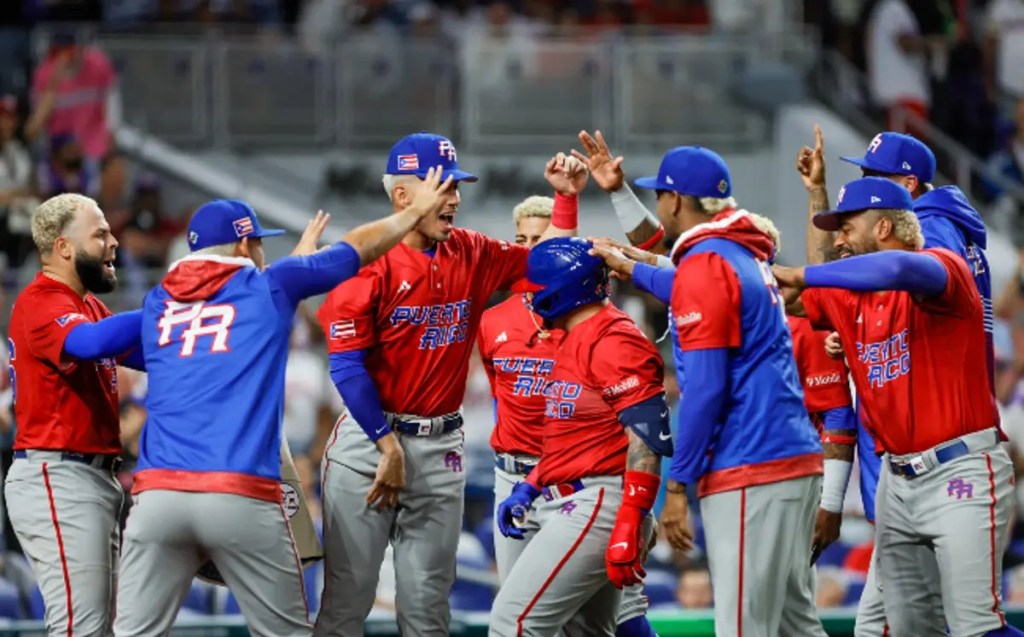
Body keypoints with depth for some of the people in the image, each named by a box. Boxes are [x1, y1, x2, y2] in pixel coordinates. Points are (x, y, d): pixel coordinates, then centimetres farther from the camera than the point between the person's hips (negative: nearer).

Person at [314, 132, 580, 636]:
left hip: (440, 447, 5)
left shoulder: (471, 255, 7)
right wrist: (388, 446, -14)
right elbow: (346, 366, -14)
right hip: (369, 438, -5)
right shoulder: (369, 260, -11)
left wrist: (565, 198, 4)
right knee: (347, 595, -4)